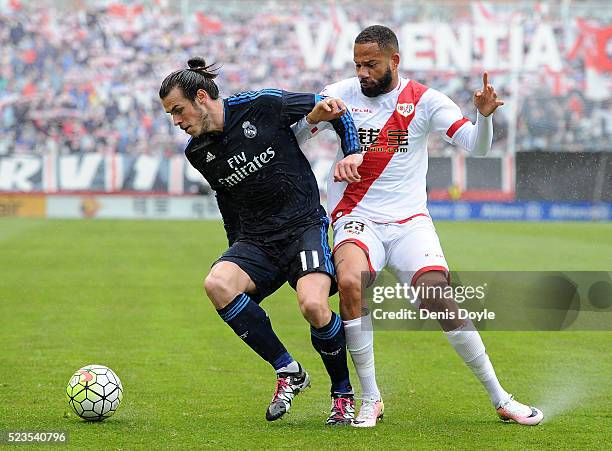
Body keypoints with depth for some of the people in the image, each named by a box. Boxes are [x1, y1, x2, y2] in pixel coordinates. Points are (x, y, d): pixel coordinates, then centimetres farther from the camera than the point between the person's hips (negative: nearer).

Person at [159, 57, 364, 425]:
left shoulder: (263, 106, -9)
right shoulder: (198, 153, 6)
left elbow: (331, 106, 0)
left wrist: (353, 152, -10)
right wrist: (237, 248, 23)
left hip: (305, 227, -5)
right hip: (255, 242, 5)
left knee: (313, 304, -29)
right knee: (217, 284, -26)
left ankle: (344, 394, -2)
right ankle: (288, 372, -11)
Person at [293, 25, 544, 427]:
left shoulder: (424, 100, -1)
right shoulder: (342, 95, 0)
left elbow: (476, 146, -8)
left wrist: (485, 115, -28)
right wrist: (314, 117, -22)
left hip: (409, 221, 0)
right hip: (357, 219, 0)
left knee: (439, 300, -17)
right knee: (350, 281, -30)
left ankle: (500, 398, 0)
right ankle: (371, 400, -17)